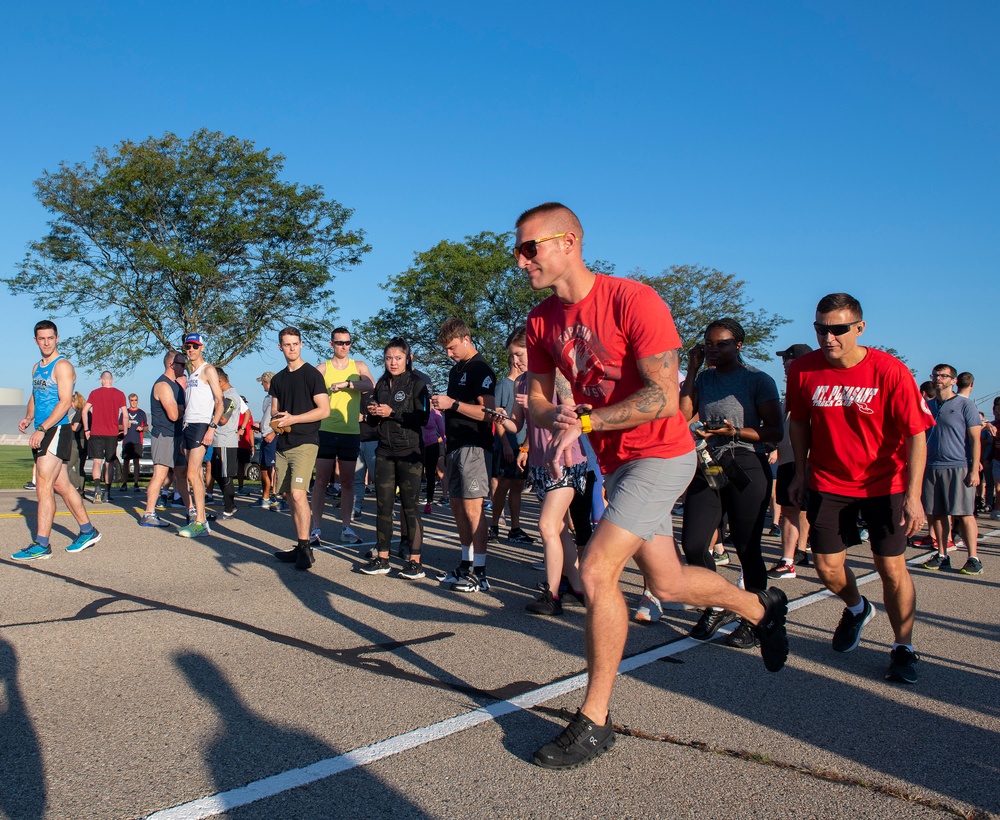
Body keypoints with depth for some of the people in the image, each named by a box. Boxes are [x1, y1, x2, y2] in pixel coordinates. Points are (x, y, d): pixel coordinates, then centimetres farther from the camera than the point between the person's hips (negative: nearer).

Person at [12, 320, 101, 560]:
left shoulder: (62, 366, -9)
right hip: (42, 433, 9)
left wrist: (42, 429, -24)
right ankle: (88, 532, 22)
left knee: (44, 487, -11)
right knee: (62, 485, 12)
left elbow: (65, 402, -18)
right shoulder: (37, 368, 18)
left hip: (57, 431, -9)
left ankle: (41, 545, -9)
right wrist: (28, 418, 6)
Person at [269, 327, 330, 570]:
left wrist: (292, 419, -14)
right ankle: (299, 547, 15)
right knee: (290, 496, 7)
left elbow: (324, 410, -10)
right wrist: (276, 420, 0)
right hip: (283, 445, 7)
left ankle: (305, 548, -12)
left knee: (298, 493, -17)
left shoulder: (312, 374, -4)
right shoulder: (278, 379, 16)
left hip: (305, 443, -7)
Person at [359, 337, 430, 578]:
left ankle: (415, 561, 1)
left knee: (409, 506, -4)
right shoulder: (381, 384, 14)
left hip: (409, 452, -5)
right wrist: (372, 413, -3)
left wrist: (392, 412, -18)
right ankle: (382, 558, 13)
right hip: (385, 450, 5)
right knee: (383, 505, 5)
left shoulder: (416, 383, -3)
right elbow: (373, 422, 19)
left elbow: (423, 417, -13)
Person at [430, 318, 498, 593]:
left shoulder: (480, 369, -8)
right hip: (455, 447, 9)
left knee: (472, 507, -9)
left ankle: (479, 574, -5)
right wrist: (441, 405, 12)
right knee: (457, 507, 11)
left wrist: (452, 404, -20)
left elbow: (487, 412, -18)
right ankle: (466, 565, 21)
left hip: (473, 446, -9)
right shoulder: (455, 370, 20)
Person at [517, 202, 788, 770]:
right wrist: (555, 419, -18)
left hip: (662, 454, -8)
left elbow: (664, 397, -25)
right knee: (667, 584, 17)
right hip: (616, 461, 8)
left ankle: (595, 721, -1)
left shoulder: (632, 299, -21)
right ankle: (762, 607, 45)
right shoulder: (542, 321, 1)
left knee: (596, 571, -17)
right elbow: (538, 400, 5)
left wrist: (584, 422, -30)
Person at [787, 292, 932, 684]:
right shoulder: (803, 369, -10)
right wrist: (800, 472, 5)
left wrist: (913, 495, -20)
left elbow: (916, 435, -15)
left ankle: (903, 648, 20)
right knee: (827, 566, 2)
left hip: (884, 483, -2)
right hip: (828, 482, 3)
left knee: (891, 567, 0)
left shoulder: (890, 371, -19)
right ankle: (856, 608, 36)